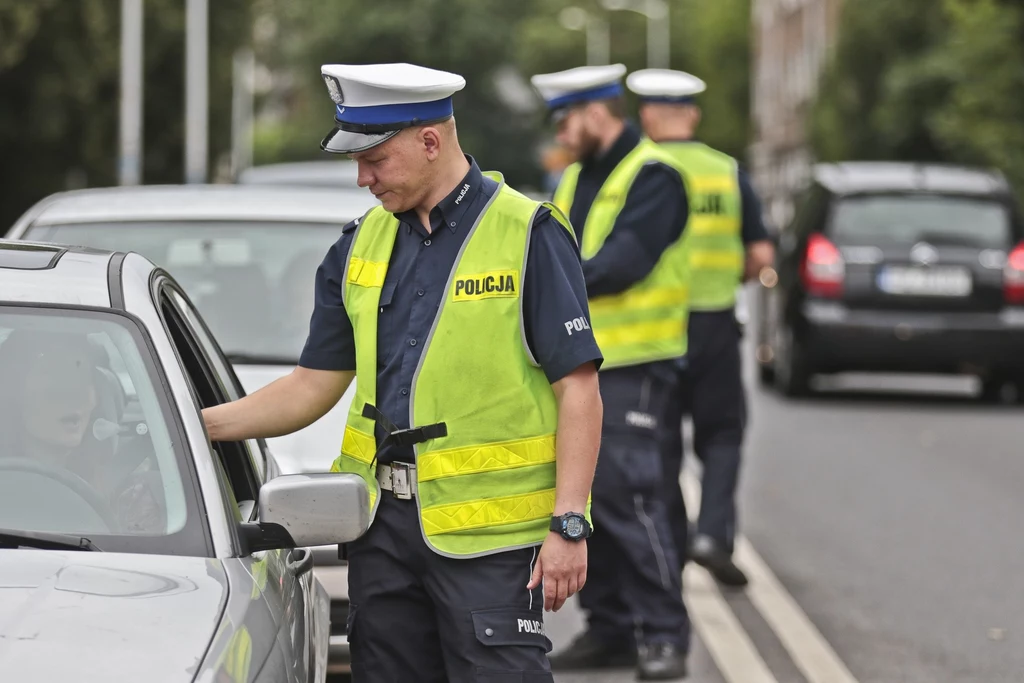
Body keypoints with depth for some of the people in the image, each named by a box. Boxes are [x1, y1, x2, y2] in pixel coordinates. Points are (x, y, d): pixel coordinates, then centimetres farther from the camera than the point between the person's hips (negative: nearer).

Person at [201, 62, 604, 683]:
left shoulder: (528, 235, -7)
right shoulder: (362, 243, 12)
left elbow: (579, 392, -9)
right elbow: (313, 387, 14)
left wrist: (568, 525, -16)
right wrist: (200, 424, 1)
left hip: (491, 533, -6)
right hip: (384, 522, 6)